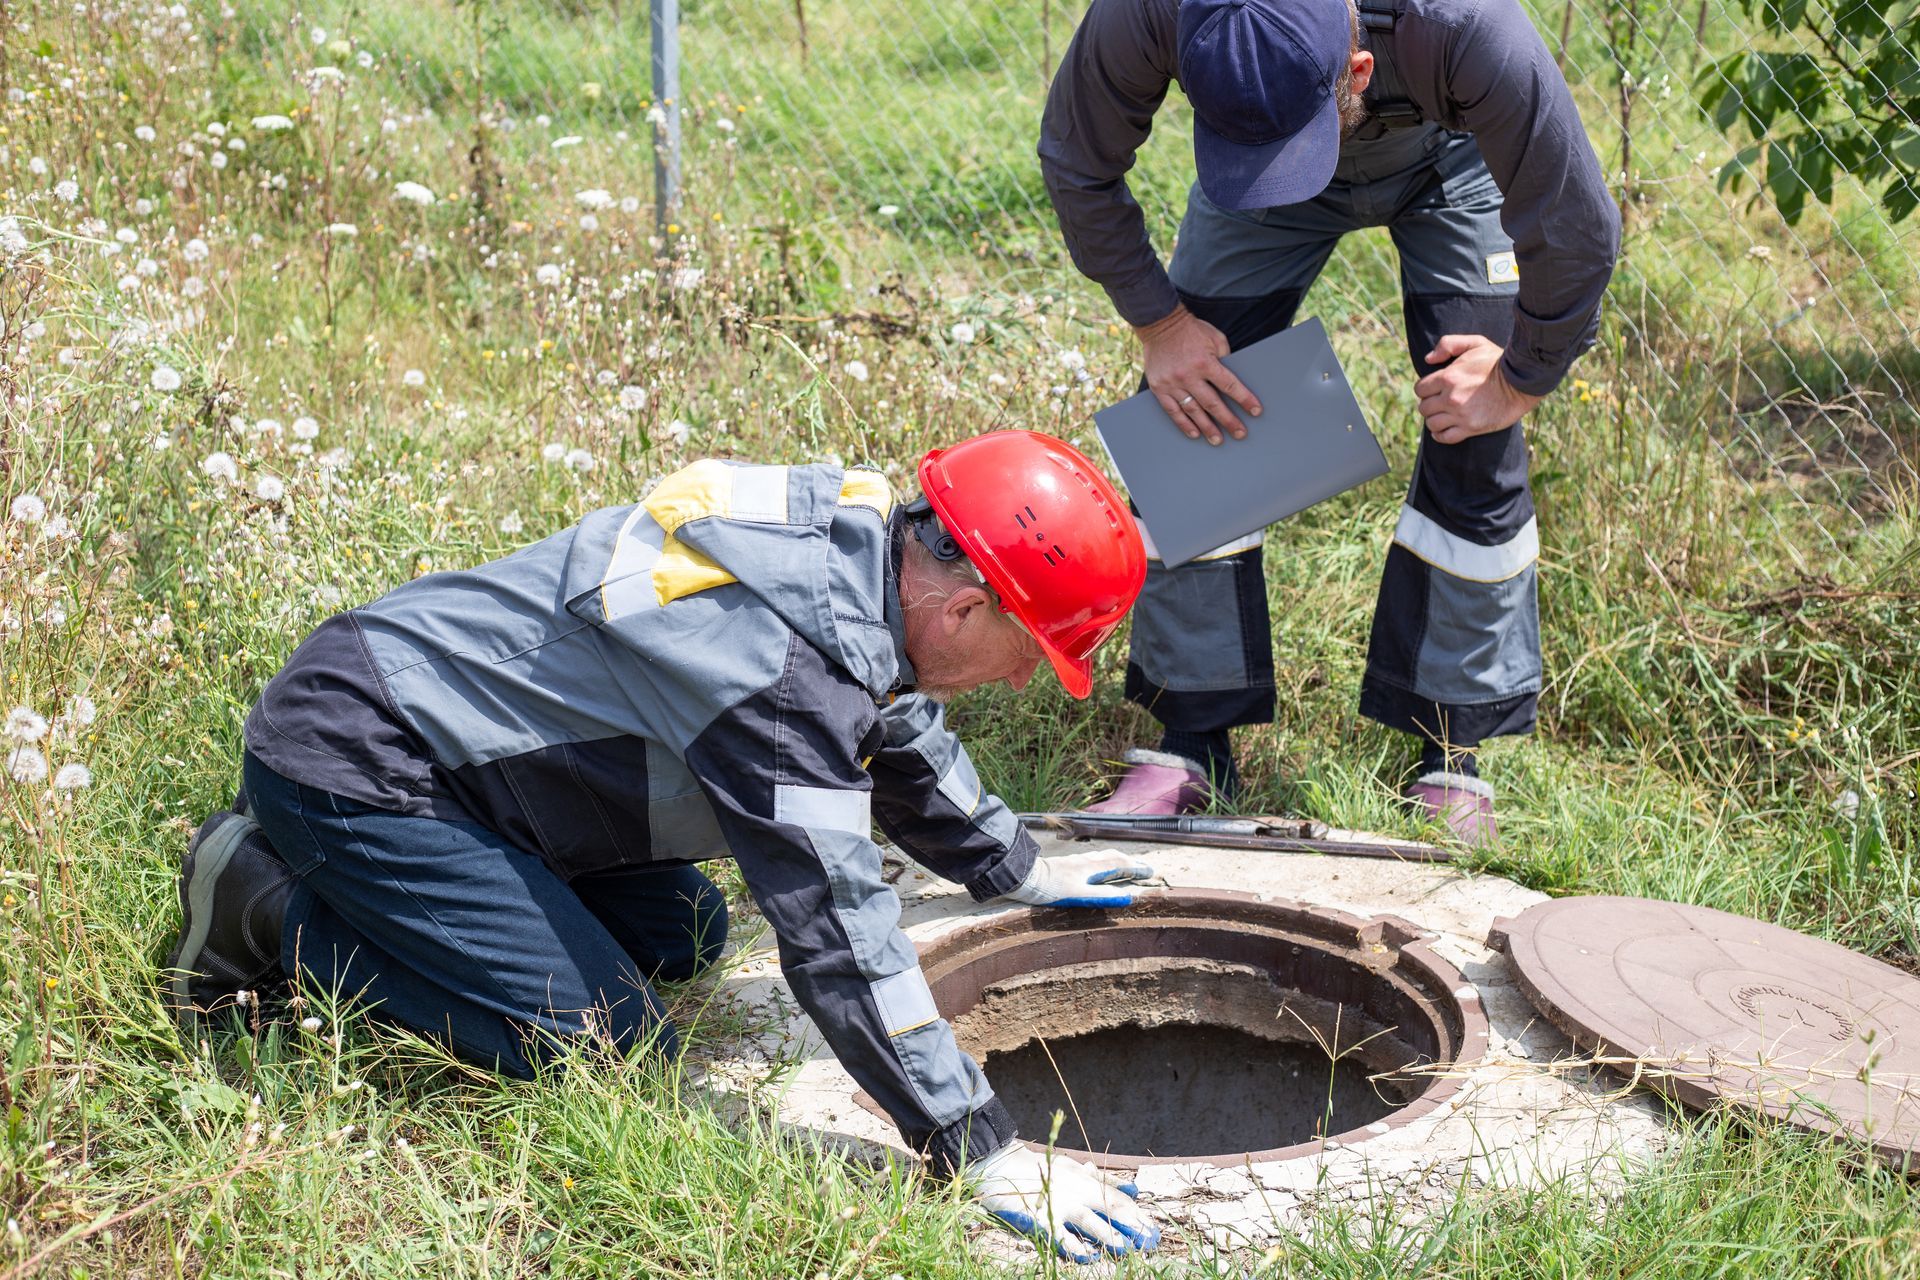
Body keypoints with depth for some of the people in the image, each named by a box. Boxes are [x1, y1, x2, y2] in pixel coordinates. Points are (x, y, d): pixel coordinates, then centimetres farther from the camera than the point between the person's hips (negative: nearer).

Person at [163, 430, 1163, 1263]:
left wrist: (1016, 870, 30)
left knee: (682, 938, 13)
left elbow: (903, 732, 19)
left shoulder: (862, 531, -2)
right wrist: (982, 1153, -24)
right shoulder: (785, 659, -31)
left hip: (442, 706, 10)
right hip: (354, 763, -10)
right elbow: (834, 931, -29)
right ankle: (271, 902, -1)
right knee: (605, 1050, -13)